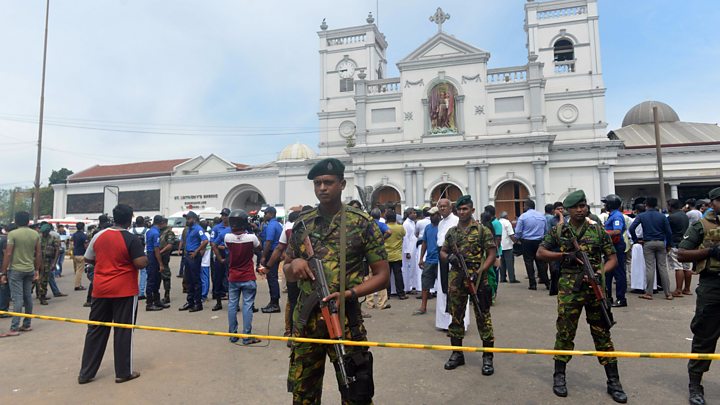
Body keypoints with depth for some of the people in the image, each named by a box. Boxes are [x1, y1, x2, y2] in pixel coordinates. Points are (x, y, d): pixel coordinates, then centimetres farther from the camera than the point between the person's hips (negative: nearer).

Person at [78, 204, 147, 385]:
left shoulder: (99, 236, 3)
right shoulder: (131, 239, -13)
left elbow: (88, 259, 13)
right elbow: (141, 263, -17)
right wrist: (145, 257, 3)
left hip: (101, 290, 5)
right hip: (124, 291, -5)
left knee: (95, 330, 14)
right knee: (123, 331, 4)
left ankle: (85, 373, 20)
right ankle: (123, 372, 12)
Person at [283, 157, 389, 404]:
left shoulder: (363, 224, -5)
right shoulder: (302, 225, 6)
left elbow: (382, 275, -4)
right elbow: (287, 273, 15)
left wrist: (349, 294, -18)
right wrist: (294, 264, -9)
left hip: (345, 320, -3)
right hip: (305, 320, 4)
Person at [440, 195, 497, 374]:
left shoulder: (482, 230, -3)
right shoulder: (451, 232, 11)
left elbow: (492, 254, -5)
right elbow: (442, 251, 18)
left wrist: (479, 272, -16)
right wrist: (449, 257, -6)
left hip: (477, 279, -4)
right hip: (456, 280, 5)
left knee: (483, 317, 1)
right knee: (456, 316, 11)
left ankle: (488, 357, 13)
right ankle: (457, 353, 25)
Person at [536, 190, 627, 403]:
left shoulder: (598, 229, 4)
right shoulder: (558, 230, 3)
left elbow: (612, 258, 5)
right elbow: (540, 253, 4)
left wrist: (600, 272, -14)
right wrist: (563, 255, -10)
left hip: (595, 288, 1)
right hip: (569, 289, -1)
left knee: (602, 333, 8)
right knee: (565, 332, 6)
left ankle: (613, 381, 20)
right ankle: (559, 376, 21)